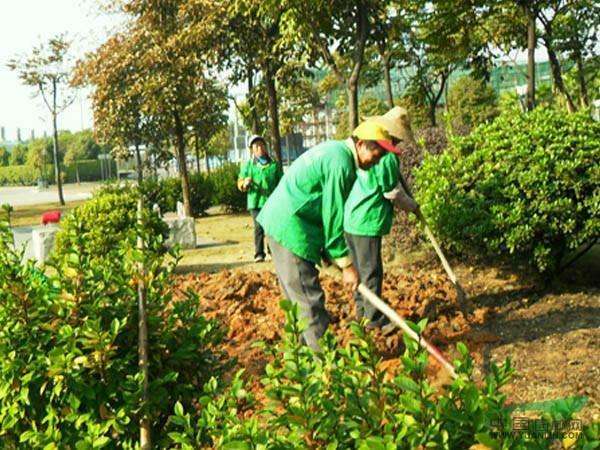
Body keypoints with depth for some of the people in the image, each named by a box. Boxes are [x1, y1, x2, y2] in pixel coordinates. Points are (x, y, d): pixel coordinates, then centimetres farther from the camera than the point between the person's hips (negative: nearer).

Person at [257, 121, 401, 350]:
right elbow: (333, 216, -18)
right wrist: (347, 264, -13)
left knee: (297, 292, 18)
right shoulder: (340, 163, -18)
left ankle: (305, 347, 29)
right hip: (291, 228, -11)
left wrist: (326, 251, 20)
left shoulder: (334, 150, 14)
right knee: (309, 297, -6)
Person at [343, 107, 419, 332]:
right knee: (372, 271, -1)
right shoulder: (387, 157, -18)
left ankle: (362, 310, 30)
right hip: (368, 221, -9)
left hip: (351, 218, 9)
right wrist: (413, 206, 5)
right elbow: (393, 194, -12)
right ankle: (375, 319, 7)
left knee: (360, 268, 18)